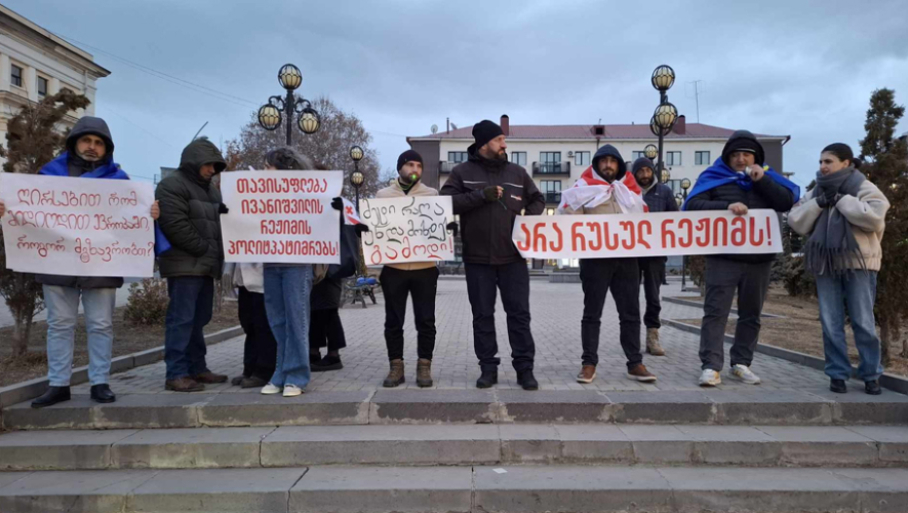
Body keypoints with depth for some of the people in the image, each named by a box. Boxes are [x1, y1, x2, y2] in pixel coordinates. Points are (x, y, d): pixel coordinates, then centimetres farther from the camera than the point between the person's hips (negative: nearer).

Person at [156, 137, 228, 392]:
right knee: (181, 319, -9)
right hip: (185, 265, -9)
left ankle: (197, 368, 19)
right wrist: (204, 249, -15)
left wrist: (215, 252, 9)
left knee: (198, 319, 12)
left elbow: (217, 221, 26)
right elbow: (176, 225, -19)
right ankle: (176, 374, -5)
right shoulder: (172, 185, -7)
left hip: (205, 265, 9)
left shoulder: (210, 189, 22)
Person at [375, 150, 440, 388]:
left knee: (425, 320, 2)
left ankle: (424, 366, 13)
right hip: (393, 267, 0)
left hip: (424, 267, 0)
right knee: (393, 321, 5)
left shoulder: (432, 195, 10)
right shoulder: (383, 195, 10)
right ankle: (396, 367, 15)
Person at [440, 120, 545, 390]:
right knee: (483, 315, 5)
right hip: (478, 258, -1)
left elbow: (538, 200, 18)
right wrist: (480, 195, -16)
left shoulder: (517, 172, 10)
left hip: (513, 257, 2)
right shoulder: (462, 172, 3)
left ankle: (524, 368, 11)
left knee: (519, 313, 2)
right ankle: (488, 368, 16)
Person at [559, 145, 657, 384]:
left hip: (626, 258, 4)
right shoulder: (585, 188, 3)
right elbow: (569, 215, -6)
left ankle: (635, 363, 14)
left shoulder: (630, 189, 17)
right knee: (592, 313, 2)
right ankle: (589, 363, 9)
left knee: (631, 312, 7)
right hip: (595, 258, -4)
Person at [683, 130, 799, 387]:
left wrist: (762, 180, -9)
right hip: (723, 257, -4)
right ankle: (711, 366, -7)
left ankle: (741, 363, 20)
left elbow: (787, 202, 1)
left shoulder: (766, 176, 14)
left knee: (751, 314, 10)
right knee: (716, 311, -8)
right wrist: (726, 206, -22)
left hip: (759, 258, 4)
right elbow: (693, 205, -9)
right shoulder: (714, 176, 4)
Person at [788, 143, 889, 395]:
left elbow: (873, 217, -20)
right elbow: (795, 221, 3)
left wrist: (841, 199, -14)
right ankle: (838, 374, 14)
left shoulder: (864, 188, -3)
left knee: (863, 322, 3)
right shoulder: (816, 192, 11)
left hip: (858, 264, -4)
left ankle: (871, 375, 16)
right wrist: (819, 203, -9)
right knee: (831, 324, 5)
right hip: (826, 265, 4)